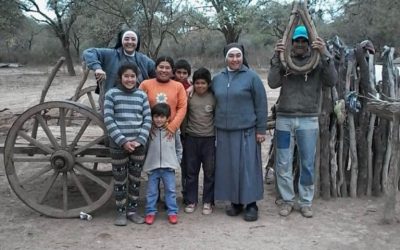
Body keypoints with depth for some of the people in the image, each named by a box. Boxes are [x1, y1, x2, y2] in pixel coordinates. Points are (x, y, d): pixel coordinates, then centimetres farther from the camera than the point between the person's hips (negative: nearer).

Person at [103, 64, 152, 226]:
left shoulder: (142, 95, 5)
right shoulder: (111, 94, -3)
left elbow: (148, 119, 3)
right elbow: (108, 120, -8)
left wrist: (140, 140, -10)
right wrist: (123, 141, -15)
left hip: (138, 144, 3)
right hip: (118, 145, -2)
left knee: (135, 179, 10)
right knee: (120, 180, 6)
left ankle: (132, 210, 24)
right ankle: (121, 212, 20)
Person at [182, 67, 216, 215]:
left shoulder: (213, 97, 0)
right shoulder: (189, 96, 0)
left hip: (209, 138, -1)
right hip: (191, 138, 1)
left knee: (209, 171, 5)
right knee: (191, 171, 9)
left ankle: (208, 202, 17)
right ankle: (191, 200, 21)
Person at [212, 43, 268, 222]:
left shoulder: (251, 77, -3)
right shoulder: (217, 79, 10)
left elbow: (261, 105, -4)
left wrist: (261, 129, -6)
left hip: (246, 131, -4)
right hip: (224, 131, 4)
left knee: (247, 166, -1)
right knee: (229, 167, 8)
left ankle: (251, 204, 9)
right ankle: (235, 202, 20)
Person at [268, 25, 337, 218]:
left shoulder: (318, 61, 2)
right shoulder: (284, 61, 4)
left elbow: (332, 81, -12)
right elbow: (272, 83, -8)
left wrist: (325, 55, -21)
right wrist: (276, 58, -18)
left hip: (309, 120, -1)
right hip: (284, 119, 1)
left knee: (307, 164, 7)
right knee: (283, 163, 6)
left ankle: (306, 202, 21)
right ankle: (287, 200, 22)